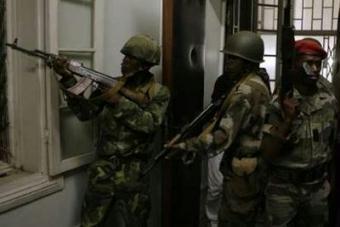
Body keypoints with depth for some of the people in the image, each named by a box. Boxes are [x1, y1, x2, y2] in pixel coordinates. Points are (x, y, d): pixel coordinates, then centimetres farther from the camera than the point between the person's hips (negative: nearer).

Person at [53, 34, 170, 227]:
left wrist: (120, 101, -20)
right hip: (105, 168, 3)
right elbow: (85, 112, 0)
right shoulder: (111, 85, 6)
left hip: (135, 170, -2)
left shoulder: (159, 93, -2)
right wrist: (68, 78, -8)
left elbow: (150, 124, -17)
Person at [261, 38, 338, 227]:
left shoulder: (328, 94, -4)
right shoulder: (279, 103, -17)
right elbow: (268, 153, -19)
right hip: (285, 187, -4)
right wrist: (288, 120, -31)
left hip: (318, 186, 4)